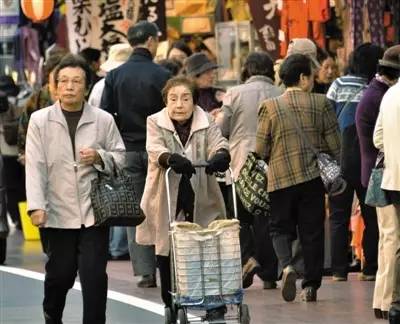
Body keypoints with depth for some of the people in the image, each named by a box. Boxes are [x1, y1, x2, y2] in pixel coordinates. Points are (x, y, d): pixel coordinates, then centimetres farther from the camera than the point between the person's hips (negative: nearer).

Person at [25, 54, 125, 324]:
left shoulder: (104, 120, 2)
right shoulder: (40, 120, 0)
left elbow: (121, 158, 8)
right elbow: (35, 166, -4)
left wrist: (99, 157, -13)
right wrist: (36, 206, -13)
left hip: (94, 212, 0)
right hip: (58, 212, 0)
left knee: (94, 276, -6)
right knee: (60, 274, 10)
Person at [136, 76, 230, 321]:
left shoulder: (206, 123, 4)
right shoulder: (155, 123, 0)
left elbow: (219, 143, -11)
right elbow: (155, 148, -18)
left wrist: (220, 155, -36)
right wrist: (171, 159, -40)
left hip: (201, 201, 0)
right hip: (167, 203, 0)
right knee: (166, 255, 4)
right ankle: (171, 307, 17)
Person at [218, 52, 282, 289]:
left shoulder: (235, 94, -2)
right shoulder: (281, 96, 1)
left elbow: (221, 129, -1)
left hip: (243, 165, -1)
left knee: (241, 216, 12)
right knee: (267, 218, 8)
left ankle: (248, 257, -10)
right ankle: (269, 274, 8)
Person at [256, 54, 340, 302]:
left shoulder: (270, 107, -4)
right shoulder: (321, 104, -3)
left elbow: (261, 150, 0)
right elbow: (334, 145, 0)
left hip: (281, 179, 0)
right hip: (313, 177, 0)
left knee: (281, 227, 11)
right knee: (312, 231, 8)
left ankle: (286, 265, -16)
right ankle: (311, 286, 8)